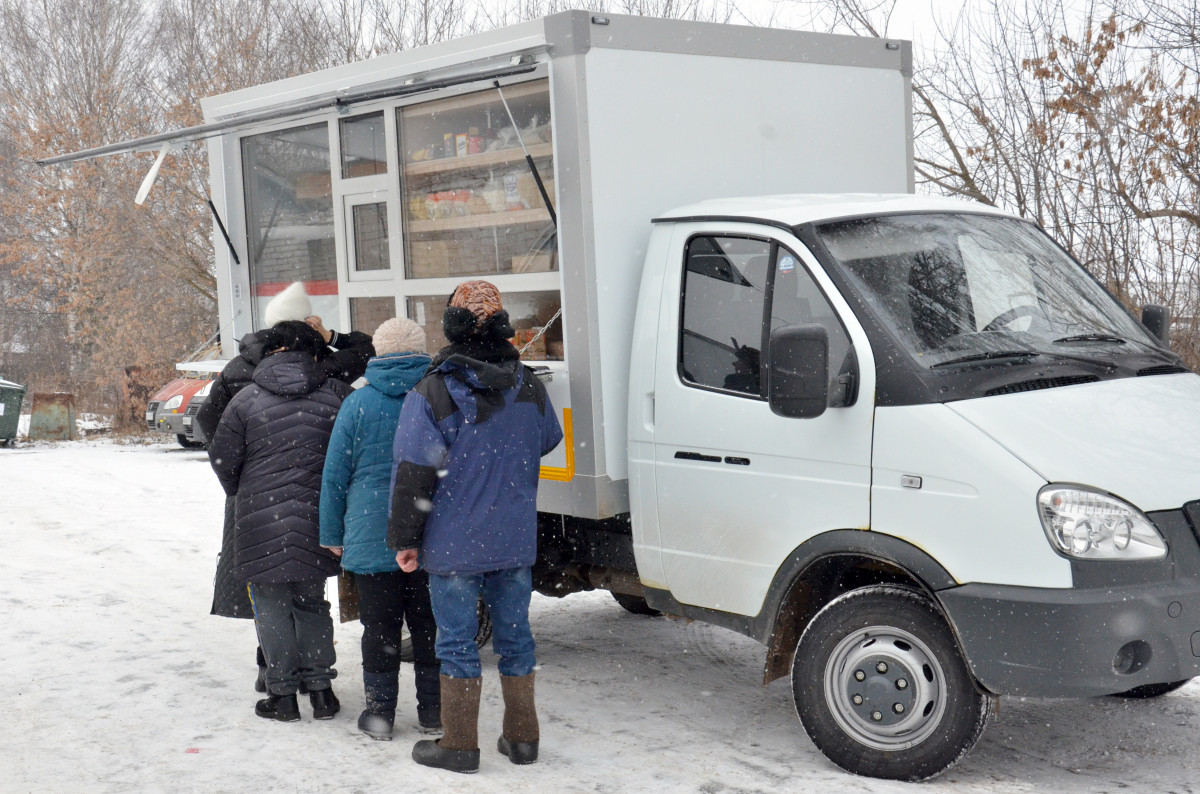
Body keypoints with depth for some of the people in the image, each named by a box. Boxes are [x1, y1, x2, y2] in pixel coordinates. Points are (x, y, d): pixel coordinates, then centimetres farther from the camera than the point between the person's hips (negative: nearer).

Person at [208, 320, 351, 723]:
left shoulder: (245, 400, -4)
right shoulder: (336, 394, -1)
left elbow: (223, 459, 2)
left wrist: (239, 494, 22)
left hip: (262, 521, -2)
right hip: (317, 520, 2)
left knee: (272, 608, 8)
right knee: (311, 602, 17)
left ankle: (283, 693, 12)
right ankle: (320, 687, 17)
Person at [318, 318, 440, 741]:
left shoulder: (358, 404, -4)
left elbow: (335, 474, 0)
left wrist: (332, 534, 9)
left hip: (372, 539, -1)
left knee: (380, 626, 7)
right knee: (429, 624, 11)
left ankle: (380, 712, 13)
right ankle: (433, 710, 17)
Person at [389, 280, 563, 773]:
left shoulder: (431, 394, -12)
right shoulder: (529, 388, 2)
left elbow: (414, 474, -12)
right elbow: (548, 442, 20)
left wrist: (404, 539, -4)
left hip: (454, 545, -4)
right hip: (515, 540, 4)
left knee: (457, 642, 4)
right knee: (514, 634, 13)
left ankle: (459, 745, 12)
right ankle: (522, 738, 21)